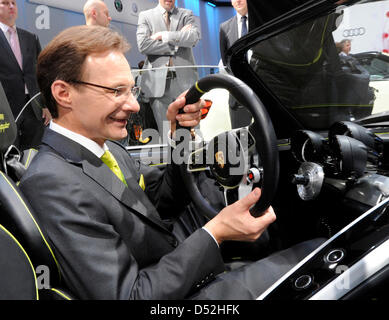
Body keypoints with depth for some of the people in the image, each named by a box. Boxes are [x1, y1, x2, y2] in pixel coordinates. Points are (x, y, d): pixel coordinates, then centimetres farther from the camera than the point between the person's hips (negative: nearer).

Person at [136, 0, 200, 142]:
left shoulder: (186, 14, 16)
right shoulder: (145, 16, 14)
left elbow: (194, 37, -5)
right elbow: (143, 45, -4)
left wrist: (164, 35, -6)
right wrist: (174, 46, -5)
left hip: (184, 79, 1)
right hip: (158, 81, 0)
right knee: (165, 133, 0)